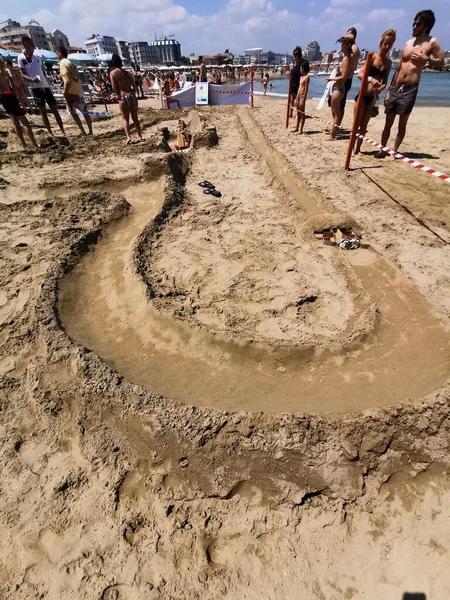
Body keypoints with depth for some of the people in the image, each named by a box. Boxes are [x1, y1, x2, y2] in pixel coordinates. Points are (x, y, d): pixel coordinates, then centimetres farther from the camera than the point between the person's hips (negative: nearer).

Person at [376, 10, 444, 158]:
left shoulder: (432, 43, 2)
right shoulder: (408, 43, 16)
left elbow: (441, 63, 2)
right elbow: (398, 68, 19)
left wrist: (426, 59, -14)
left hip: (410, 89, -5)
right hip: (396, 88, 5)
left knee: (402, 124, -6)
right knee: (388, 123, 4)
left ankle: (394, 152, -2)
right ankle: (383, 149, 11)